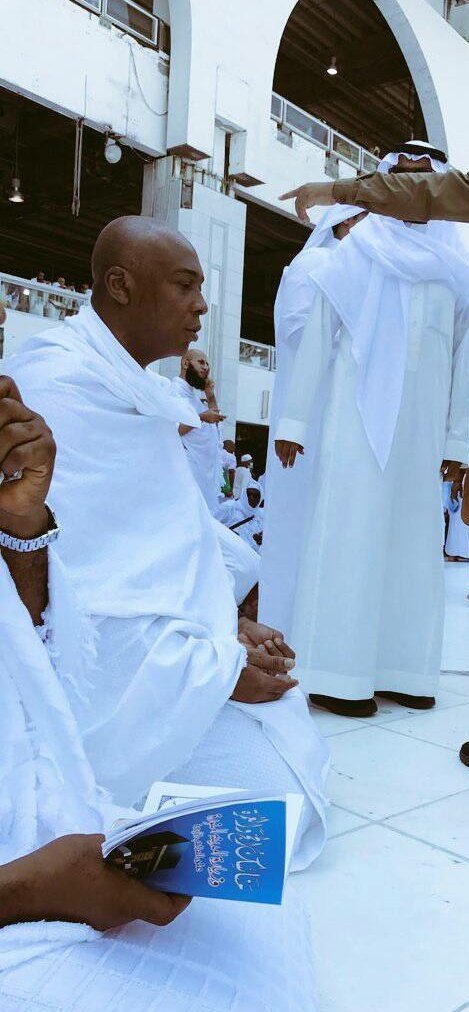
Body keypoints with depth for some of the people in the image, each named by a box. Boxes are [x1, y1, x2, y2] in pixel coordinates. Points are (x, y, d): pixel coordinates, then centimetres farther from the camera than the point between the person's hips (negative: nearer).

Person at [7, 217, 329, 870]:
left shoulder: (136, 386, 14)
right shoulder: (61, 381, -18)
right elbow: (56, 587, -24)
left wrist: (230, 627, 0)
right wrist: (220, 668, -19)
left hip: (178, 639, 10)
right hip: (125, 673, -10)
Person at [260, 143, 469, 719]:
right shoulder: (353, 254, 6)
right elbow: (315, 339, 3)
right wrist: (294, 420, -3)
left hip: (423, 424, 4)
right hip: (357, 417, -3)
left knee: (414, 538, 5)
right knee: (350, 533, -4)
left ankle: (399, 670, 14)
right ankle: (336, 676, 2)